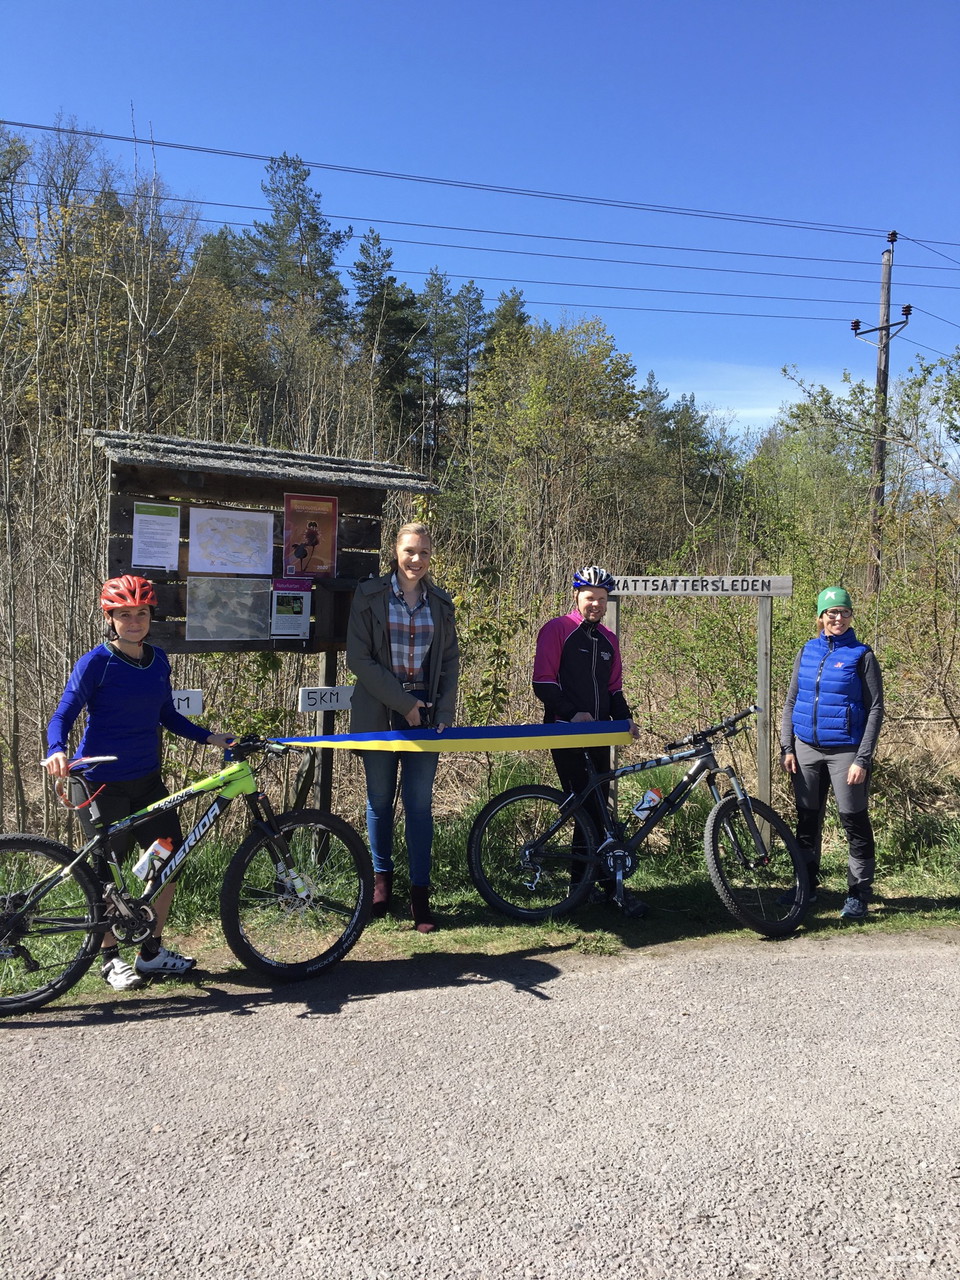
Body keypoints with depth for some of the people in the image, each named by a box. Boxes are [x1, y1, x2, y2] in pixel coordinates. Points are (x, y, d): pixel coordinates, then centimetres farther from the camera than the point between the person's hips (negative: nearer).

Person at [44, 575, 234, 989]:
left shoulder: (158, 660, 5)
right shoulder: (96, 663, -12)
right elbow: (63, 717, -13)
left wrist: (209, 737, 6)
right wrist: (57, 751, -33)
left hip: (147, 779, 6)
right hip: (101, 782, -6)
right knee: (108, 870, 4)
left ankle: (152, 952, 20)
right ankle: (110, 957, 22)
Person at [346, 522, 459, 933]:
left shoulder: (440, 603, 7)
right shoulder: (370, 596, -3)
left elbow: (450, 662, 11)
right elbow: (359, 659, -8)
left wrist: (444, 713, -1)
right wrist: (402, 702, -11)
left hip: (424, 711, 2)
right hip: (379, 711, -1)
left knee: (420, 803, 1)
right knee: (380, 799, 9)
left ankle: (420, 893, 10)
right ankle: (381, 877, 28)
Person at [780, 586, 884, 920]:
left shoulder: (861, 655, -5)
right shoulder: (807, 652, 6)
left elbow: (875, 709, -7)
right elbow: (790, 702, 10)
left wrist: (863, 760, -13)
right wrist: (787, 748, 2)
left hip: (845, 752, -4)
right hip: (806, 750, 4)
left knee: (854, 821, 2)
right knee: (808, 819, 12)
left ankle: (858, 893, 16)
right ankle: (807, 884, 26)